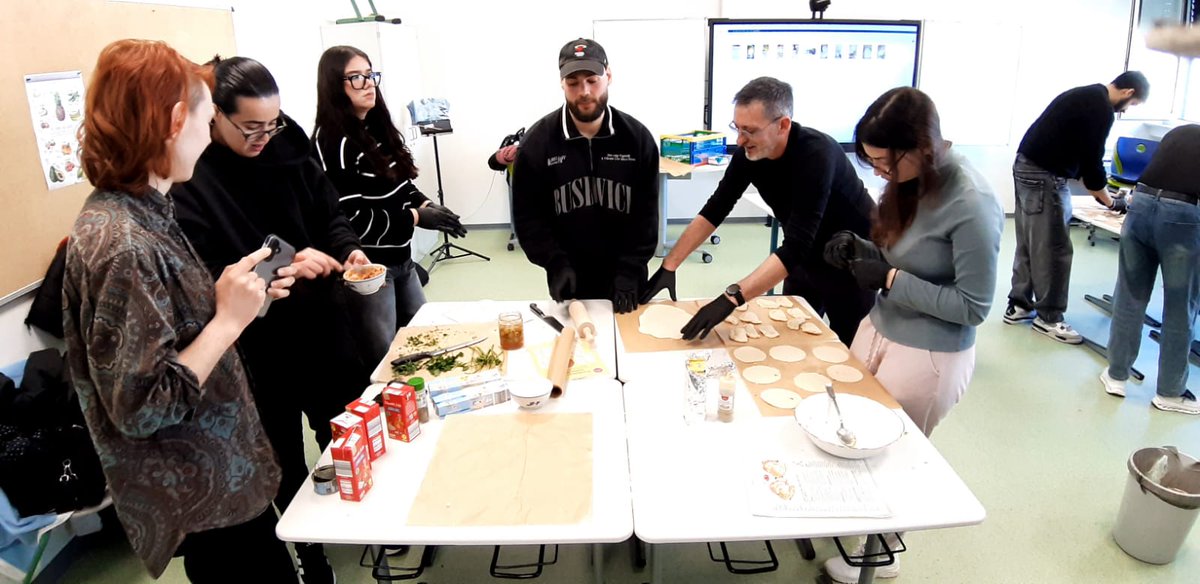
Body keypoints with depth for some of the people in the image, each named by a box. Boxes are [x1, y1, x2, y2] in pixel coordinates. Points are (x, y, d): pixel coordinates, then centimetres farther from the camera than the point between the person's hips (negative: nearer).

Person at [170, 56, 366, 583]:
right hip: (255, 347, -4)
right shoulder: (189, 180, -17)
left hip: (321, 326, 5)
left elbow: (329, 214, 8)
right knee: (285, 461, 14)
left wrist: (347, 248, -11)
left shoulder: (287, 147, -2)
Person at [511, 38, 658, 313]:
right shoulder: (538, 140, -8)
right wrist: (555, 264, -17)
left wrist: (631, 271, -15)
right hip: (569, 280, 0)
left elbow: (646, 214, -6)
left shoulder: (637, 137, -7)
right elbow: (527, 215, -6)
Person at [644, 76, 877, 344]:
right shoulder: (749, 152, -16)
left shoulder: (816, 155, -35)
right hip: (806, 256, 6)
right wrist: (669, 265, -15)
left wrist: (731, 298, -49)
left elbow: (796, 246, -41)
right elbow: (714, 210, -9)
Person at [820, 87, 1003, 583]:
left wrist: (889, 278, -24)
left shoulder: (972, 206, -24)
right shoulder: (910, 180, -2)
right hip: (878, 330, 7)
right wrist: (861, 251, -10)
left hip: (929, 357, -6)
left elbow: (974, 307, -20)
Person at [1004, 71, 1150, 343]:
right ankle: (1048, 318, 6)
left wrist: (1098, 190, 20)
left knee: (1028, 245, 14)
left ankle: (1018, 306, 20)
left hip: (1026, 167, 10)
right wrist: (1110, 201, 2)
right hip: (1044, 176, -10)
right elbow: (1091, 160, -11)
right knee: (1053, 249, -2)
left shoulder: (1086, 96, 19)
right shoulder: (1101, 108, -12)